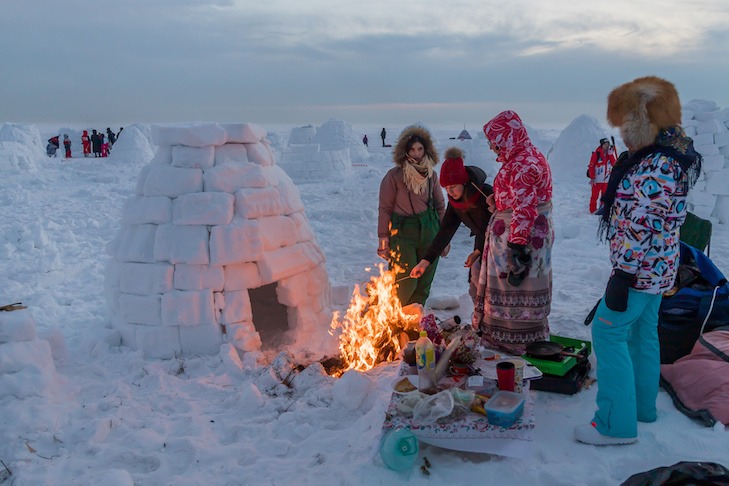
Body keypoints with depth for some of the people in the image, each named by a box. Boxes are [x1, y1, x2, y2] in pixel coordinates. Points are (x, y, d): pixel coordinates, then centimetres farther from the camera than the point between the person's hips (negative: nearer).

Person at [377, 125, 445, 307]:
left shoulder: (431, 175, 7)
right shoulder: (394, 175, -6)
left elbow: (440, 206, 14)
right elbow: (385, 208, -3)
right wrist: (383, 237, -6)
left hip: (429, 232, 4)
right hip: (403, 233, -4)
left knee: (424, 284, 7)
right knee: (406, 283, -7)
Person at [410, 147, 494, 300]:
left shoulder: (486, 194, -27)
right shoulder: (455, 201, -8)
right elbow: (446, 230, -9)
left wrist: (478, 252, -16)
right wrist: (426, 260, -15)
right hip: (482, 242, 6)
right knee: (475, 290, 5)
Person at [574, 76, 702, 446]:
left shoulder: (654, 170, -25)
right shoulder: (670, 155, 9)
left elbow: (643, 230, -27)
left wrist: (622, 276, -22)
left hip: (639, 268, -10)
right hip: (657, 268, 10)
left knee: (608, 332, -4)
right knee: (642, 331, 19)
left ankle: (617, 423, 3)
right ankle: (642, 405, 34)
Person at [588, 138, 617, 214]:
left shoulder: (610, 154, 9)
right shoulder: (596, 154, -8)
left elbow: (614, 164, -2)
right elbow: (591, 166, -9)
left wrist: (611, 154, -11)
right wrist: (592, 178, -13)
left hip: (607, 179, 5)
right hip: (597, 180, -5)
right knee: (595, 195, 0)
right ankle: (593, 210, 7)